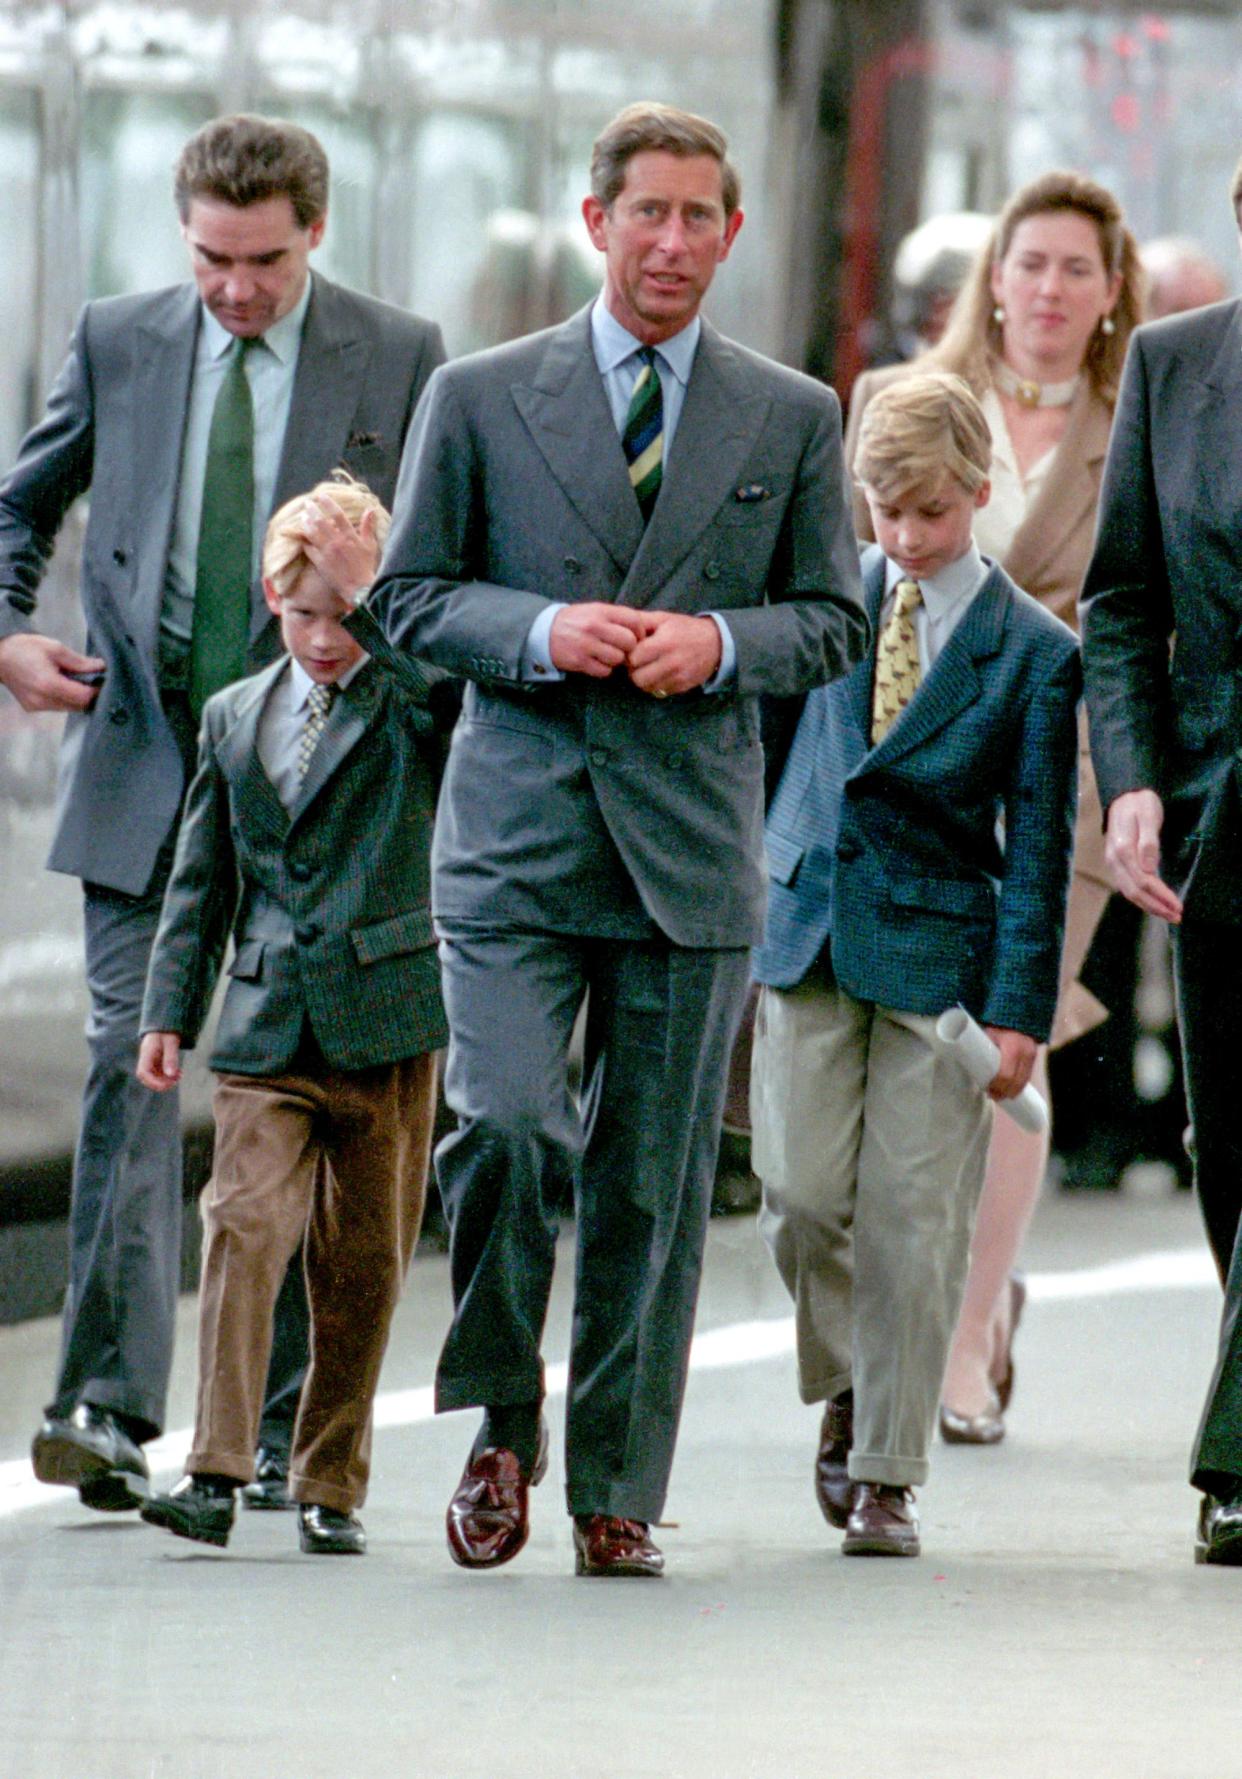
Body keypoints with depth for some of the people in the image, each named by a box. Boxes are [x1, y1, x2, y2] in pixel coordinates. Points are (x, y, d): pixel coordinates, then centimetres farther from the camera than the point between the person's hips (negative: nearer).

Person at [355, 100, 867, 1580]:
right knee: (503, 1124, -17)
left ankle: (617, 1494, 11)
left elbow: (833, 620, 11)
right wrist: (541, 631, -12)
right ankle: (500, 1426, 5)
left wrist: (719, 642, -9)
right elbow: (407, 595, 6)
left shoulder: (793, 422, 10)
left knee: (655, 1182, 2)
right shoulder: (480, 400, 6)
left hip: (691, 845, 1)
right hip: (518, 832, -1)